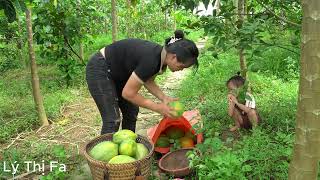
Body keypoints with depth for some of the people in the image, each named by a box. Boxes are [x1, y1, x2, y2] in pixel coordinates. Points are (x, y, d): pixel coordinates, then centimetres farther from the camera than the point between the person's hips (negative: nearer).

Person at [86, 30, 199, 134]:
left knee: (132, 111, 8)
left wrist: (164, 98, -8)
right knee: (113, 120, -11)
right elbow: (128, 93, -27)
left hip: (116, 73, 9)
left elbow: (148, 81, 6)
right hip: (99, 70, -9)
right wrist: (158, 107, -20)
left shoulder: (162, 56, -7)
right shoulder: (151, 60, -33)